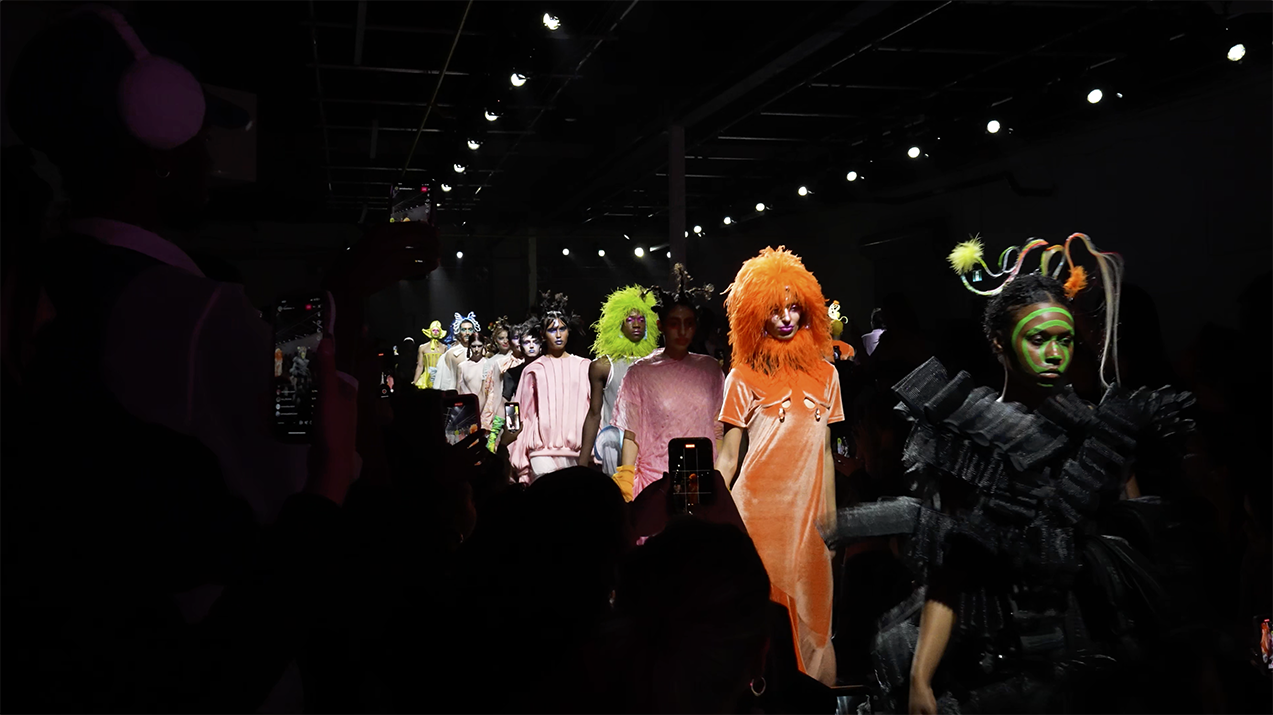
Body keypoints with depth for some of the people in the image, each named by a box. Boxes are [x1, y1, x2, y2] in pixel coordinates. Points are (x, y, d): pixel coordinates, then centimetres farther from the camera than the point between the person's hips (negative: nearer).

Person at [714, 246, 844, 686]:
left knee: (808, 614, 6)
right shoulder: (744, 377, 1)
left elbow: (824, 451, 13)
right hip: (756, 509, -3)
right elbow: (727, 457, 1)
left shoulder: (824, 373, 10)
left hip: (807, 513, 3)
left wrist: (831, 515, 11)